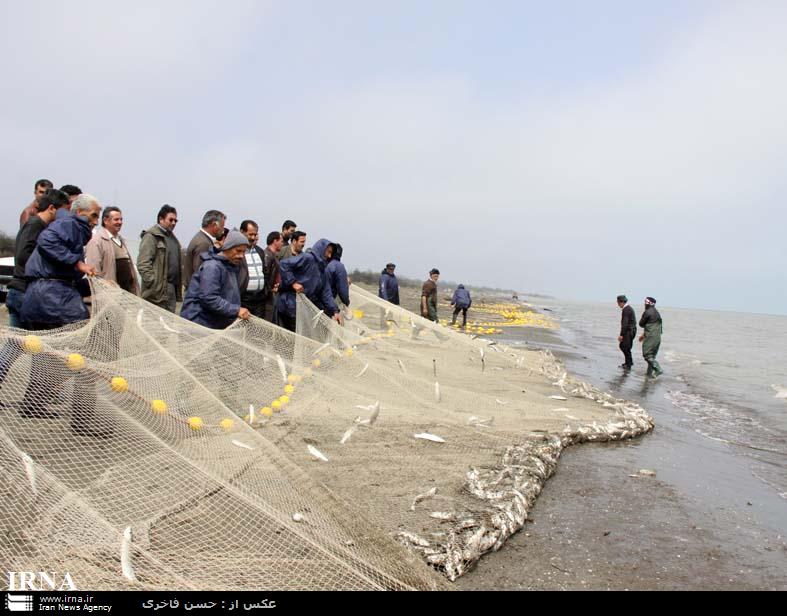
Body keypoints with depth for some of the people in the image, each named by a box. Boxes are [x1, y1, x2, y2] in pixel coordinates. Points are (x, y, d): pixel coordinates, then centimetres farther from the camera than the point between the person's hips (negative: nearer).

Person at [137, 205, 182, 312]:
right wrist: (153, 284, -19)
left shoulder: (172, 237, 20)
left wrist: (178, 289, 16)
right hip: (157, 290, -8)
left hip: (171, 288, 8)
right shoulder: (151, 236, -7)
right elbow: (143, 264, -14)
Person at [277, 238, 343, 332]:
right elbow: (283, 264, -17)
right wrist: (293, 282, -19)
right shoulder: (307, 258, -8)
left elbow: (326, 293, 14)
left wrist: (335, 311, 5)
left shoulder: (322, 269, 17)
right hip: (292, 305, -8)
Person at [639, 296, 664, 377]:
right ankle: (650, 373, 14)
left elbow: (641, 324, -4)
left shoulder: (647, 312, -12)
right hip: (658, 337, 9)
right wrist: (644, 334, 25)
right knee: (652, 355, 12)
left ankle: (658, 370, -13)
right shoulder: (657, 313, 16)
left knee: (647, 355, -6)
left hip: (650, 337, -9)